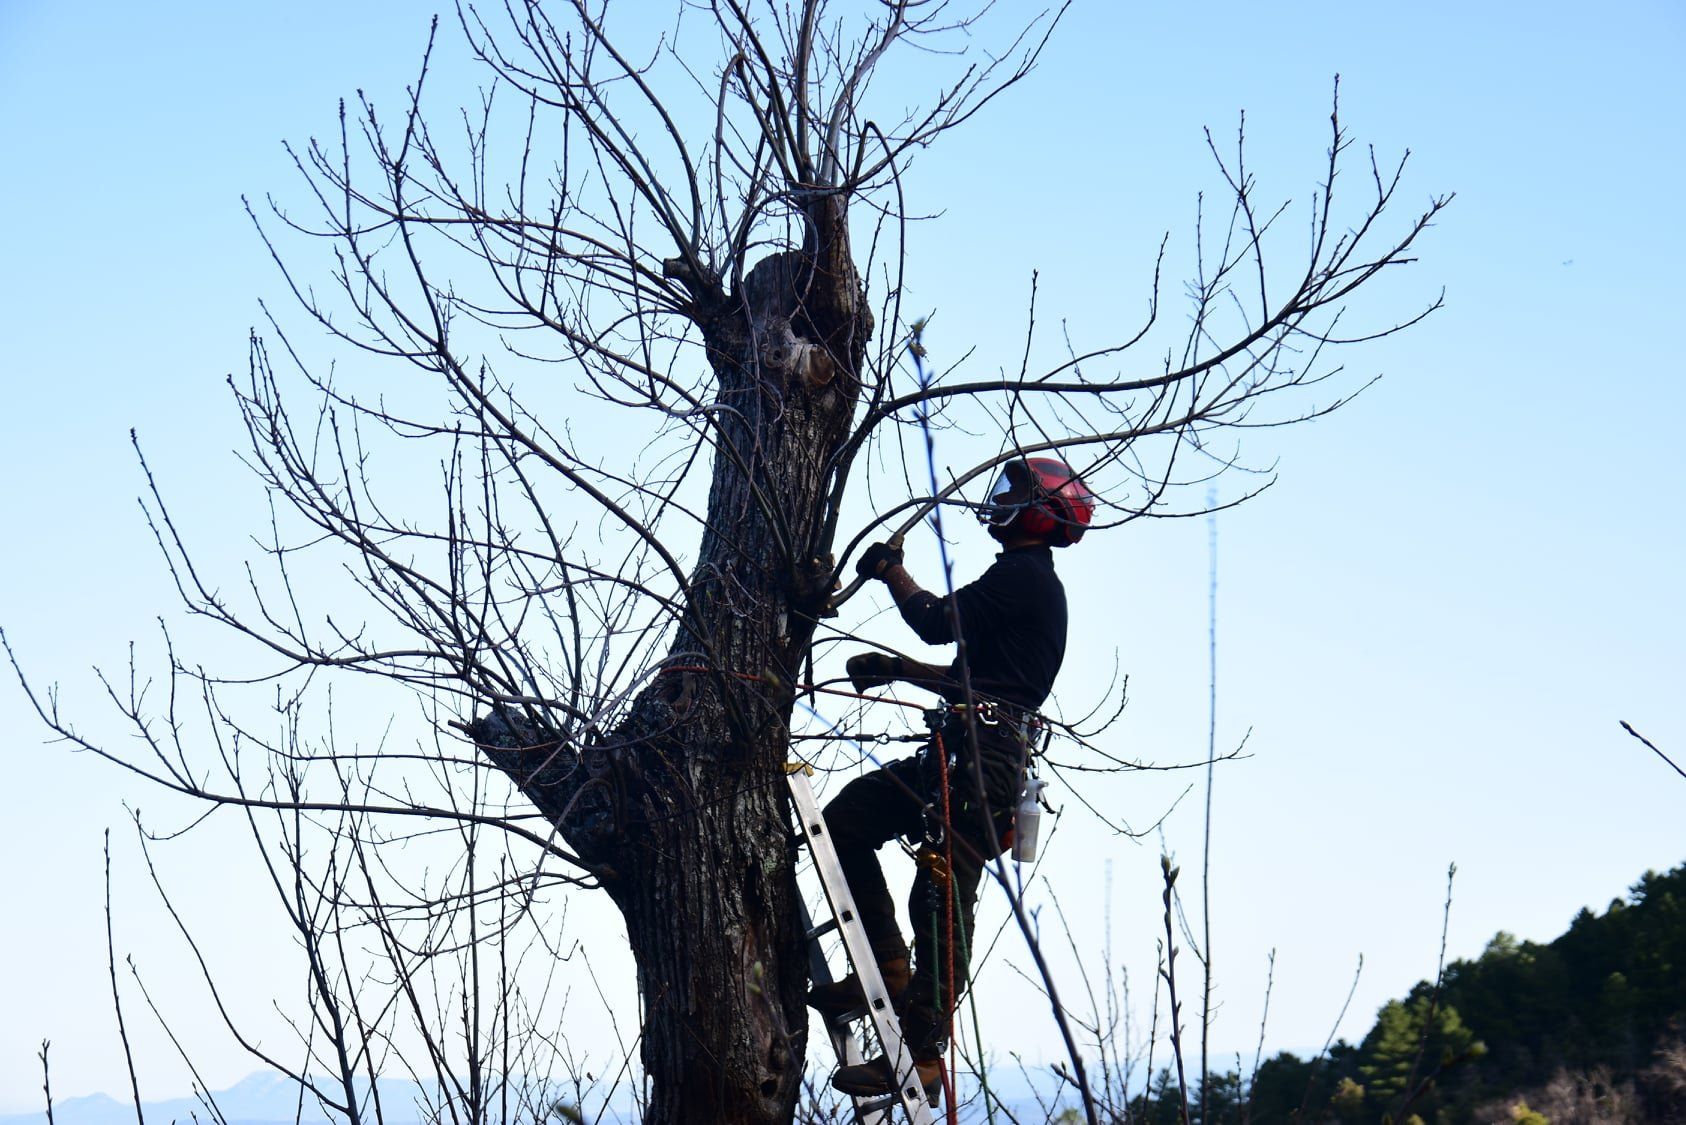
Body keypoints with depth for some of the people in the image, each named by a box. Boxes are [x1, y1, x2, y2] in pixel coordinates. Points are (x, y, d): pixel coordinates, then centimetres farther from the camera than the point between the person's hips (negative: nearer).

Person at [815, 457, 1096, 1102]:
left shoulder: (1026, 576, -6)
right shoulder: (1029, 582, 25)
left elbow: (940, 624, -13)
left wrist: (891, 572, 3)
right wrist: (895, 670, 25)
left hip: (983, 752, -10)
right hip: (963, 750, 10)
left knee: (941, 894, -11)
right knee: (846, 819, 7)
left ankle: (920, 1052, -10)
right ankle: (887, 969, 7)